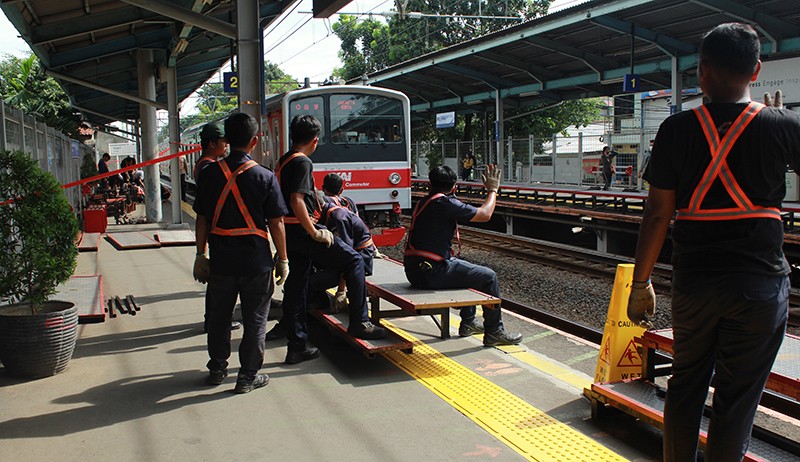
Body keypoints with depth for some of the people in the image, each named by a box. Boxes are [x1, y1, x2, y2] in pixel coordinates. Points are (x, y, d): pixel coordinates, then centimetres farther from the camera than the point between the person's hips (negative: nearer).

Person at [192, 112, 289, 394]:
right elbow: (276, 223, -7)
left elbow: (202, 219, 3)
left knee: (219, 316, 18)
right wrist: (282, 259, 2)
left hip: (220, 260, 3)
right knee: (254, 319, 9)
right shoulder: (264, 177, -9)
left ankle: (217, 369, 31)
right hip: (256, 261, -3)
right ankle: (248, 376, 14)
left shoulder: (210, 173, -1)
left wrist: (200, 255, 12)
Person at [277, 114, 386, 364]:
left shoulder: (282, 161, 15)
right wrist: (315, 233, -18)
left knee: (297, 283, 11)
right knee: (353, 260, 0)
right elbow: (297, 201, -23)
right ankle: (359, 323, 1)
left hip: (288, 232, 10)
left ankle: (297, 346, 16)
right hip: (303, 229, -10)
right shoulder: (302, 162, -13)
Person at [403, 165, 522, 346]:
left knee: (469, 269, 31)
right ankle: (494, 332, 10)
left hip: (414, 269, 10)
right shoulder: (445, 203, -14)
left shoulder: (423, 202, 13)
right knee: (488, 277, 0)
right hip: (431, 272, -10)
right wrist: (493, 190, 6)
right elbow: (485, 214, -10)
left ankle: (468, 322, 37)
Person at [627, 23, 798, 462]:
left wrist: (640, 283, 4)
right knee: (737, 397, 8)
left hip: (693, 281, 1)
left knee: (686, 384, 18)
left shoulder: (676, 130, -6)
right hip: (760, 282, -1)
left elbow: (657, 214, -5)